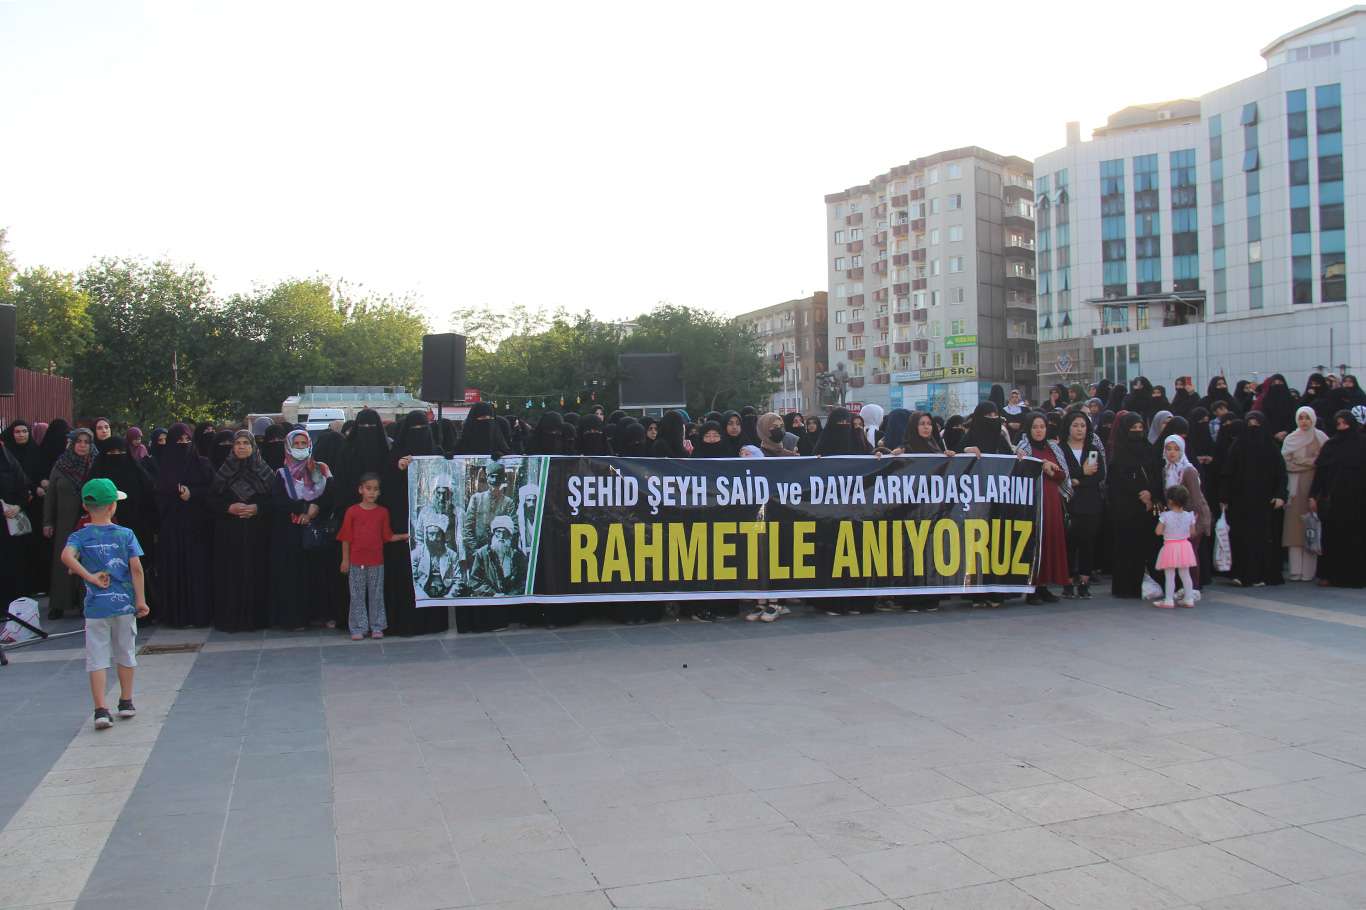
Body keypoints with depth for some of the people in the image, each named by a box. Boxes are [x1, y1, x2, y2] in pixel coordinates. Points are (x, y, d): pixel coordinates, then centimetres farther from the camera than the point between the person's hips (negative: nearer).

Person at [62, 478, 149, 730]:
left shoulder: (80, 536, -1)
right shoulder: (126, 534, -2)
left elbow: (66, 556, -22)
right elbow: (136, 568, -8)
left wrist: (90, 577, -14)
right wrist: (141, 599, -2)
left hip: (95, 606, 0)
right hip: (124, 603, 0)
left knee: (97, 659, 2)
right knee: (125, 654, 15)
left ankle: (101, 710, -5)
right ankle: (126, 703, 26)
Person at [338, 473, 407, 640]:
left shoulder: (383, 512, 2)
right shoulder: (352, 511, -3)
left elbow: (387, 537, 7)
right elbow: (346, 538, -1)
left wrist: (403, 536, -6)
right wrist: (345, 560, -3)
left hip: (376, 562, 1)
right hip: (356, 562, -1)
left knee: (376, 595, 8)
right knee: (357, 596, 6)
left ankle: (377, 627, 16)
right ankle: (358, 628, 14)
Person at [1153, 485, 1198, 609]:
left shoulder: (1165, 516, -14)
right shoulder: (1189, 516, -3)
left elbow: (1158, 532, -12)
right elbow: (1192, 533, 3)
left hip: (1170, 547, -4)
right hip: (1184, 546, 4)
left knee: (1170, 576, 1)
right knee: (1185, 574, 14)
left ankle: (1169, 600, 2)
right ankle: (1189, 599, 18)